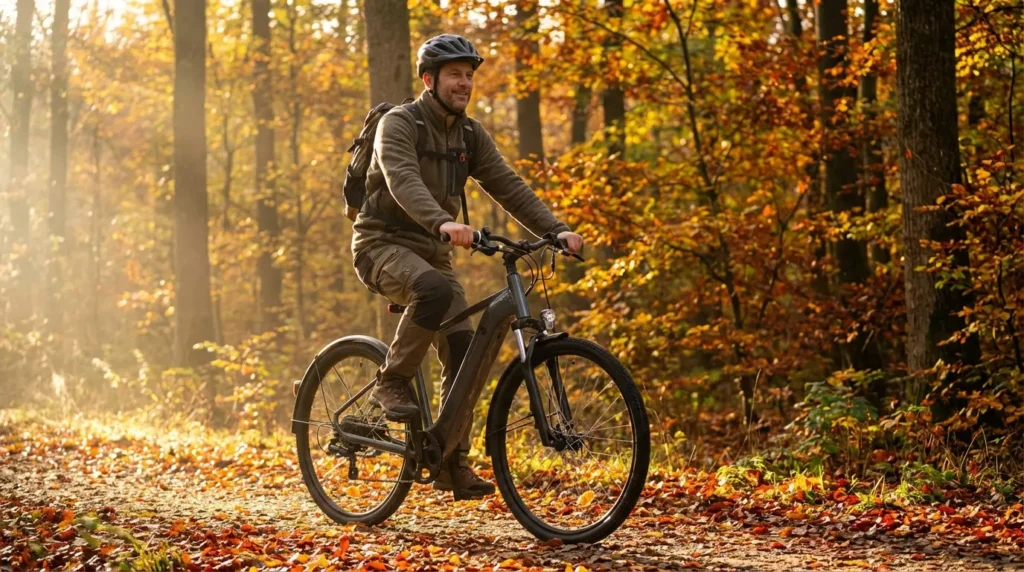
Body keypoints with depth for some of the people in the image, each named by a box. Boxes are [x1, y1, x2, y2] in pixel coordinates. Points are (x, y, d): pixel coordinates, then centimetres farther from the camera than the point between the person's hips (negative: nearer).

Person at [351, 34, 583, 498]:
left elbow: (508, 187, 1)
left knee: (463, 349, -8)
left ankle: (451, 461, 0)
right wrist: (444, 222, -48)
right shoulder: (399, 124, -12)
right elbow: (403, 181, -30)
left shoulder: (470, 135, 9)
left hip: (431, 251, 6)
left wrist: (556, 229, -14)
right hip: (383, 245, -6)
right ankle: (391, 382, -18)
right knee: (435, 290, -37)